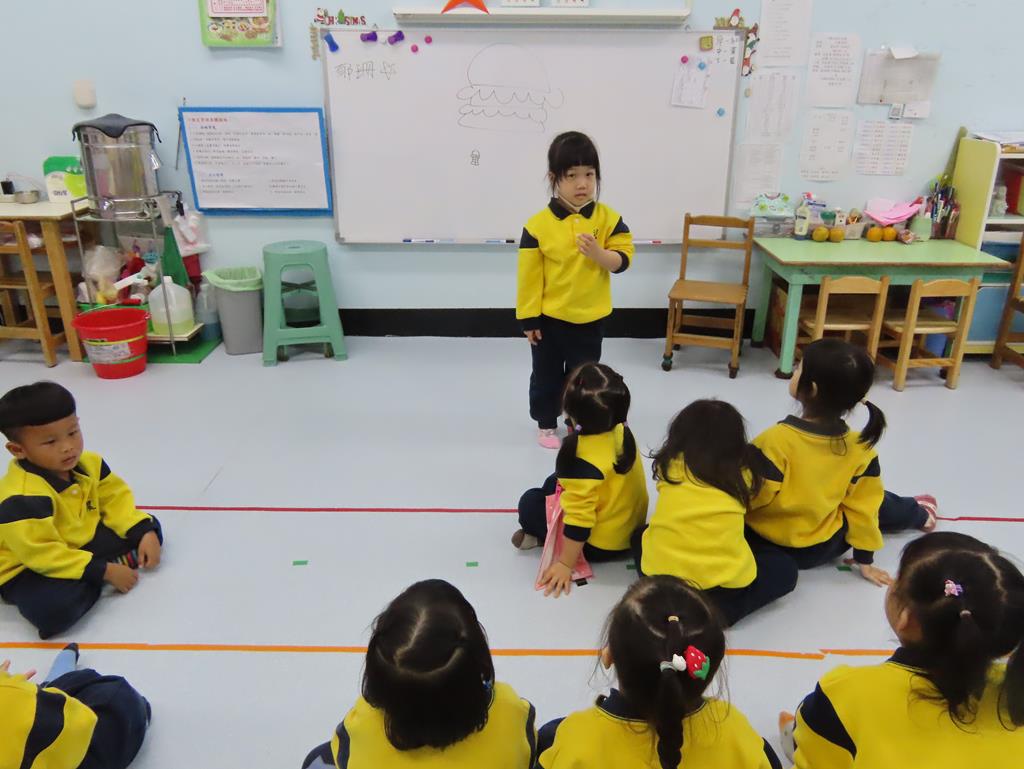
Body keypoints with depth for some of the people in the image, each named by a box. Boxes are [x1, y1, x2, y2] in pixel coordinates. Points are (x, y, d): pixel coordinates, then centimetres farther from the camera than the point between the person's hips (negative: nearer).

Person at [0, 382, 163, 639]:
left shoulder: (88, 464, -7)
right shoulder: (21, 497, -33)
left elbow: (116, 499, 2)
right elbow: (43, 555, -33)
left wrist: (145, 532, -14)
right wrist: (105, 572, -30)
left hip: (80, 543, 7)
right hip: (28, 568, -7)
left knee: (149, 529, 2)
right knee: (53, 608, -38)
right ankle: (101, 573, -8)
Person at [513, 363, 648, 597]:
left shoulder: (582, 460, -34)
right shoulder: (621, 431, -12)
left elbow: (579, 517, -29)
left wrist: (565, 563, -20)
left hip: (603, 545, -8)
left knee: (530, 503, -1)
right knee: (555, 483, 20)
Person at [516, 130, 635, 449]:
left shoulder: (608, 218, -8)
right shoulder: (538, 224, -14)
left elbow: (623, 260, -7)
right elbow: (529, 275, -10)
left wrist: (598, 253, -27)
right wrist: (529, 317, -9)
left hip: (591, 318, 2)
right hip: (549, 318, -1)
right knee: (547, 375, 14)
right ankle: (546, 424, 33)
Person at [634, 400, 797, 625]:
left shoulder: (669, 465, 4)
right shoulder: (742, 473, 1)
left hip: (660, 577, 2)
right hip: (724, 585, -2)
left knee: (641, 536, 35)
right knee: (785, 567, 26)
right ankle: (718, 611, 4)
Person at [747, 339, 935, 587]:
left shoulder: (777, 440, -28)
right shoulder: (859, 449, -12)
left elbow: (750, 496, -24)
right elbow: (863, 505, -3)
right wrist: (865, 560, 7)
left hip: (763, 543, -4)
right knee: (876, 503, 28)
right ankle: (919, 514, 55)